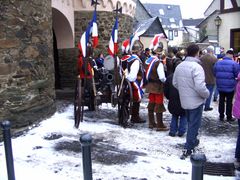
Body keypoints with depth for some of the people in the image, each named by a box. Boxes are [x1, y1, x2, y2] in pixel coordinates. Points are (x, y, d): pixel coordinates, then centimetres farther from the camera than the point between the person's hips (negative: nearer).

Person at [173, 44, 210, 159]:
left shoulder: (179, 66, 1)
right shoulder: (196, 67, -23)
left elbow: (174, 83, 9)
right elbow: (200, 87, -30)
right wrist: (207, 94, -11)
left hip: (184, 100, 7)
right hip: (196, 101, -7)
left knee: (190, 122, 24)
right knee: (194, 124, 5)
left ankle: (193, 141, 42)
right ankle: (188, 149, 10)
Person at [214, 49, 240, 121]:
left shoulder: (218, 63, -2)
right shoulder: (234, 63, -15)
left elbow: (215, 73, 5)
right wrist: (232, 76, 11)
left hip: (220, 85, 4)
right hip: (230, 86, -3)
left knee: (221, 100, 12)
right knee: (229, 101, 6)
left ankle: (221, 116, 20)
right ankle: (229, 117, 16)